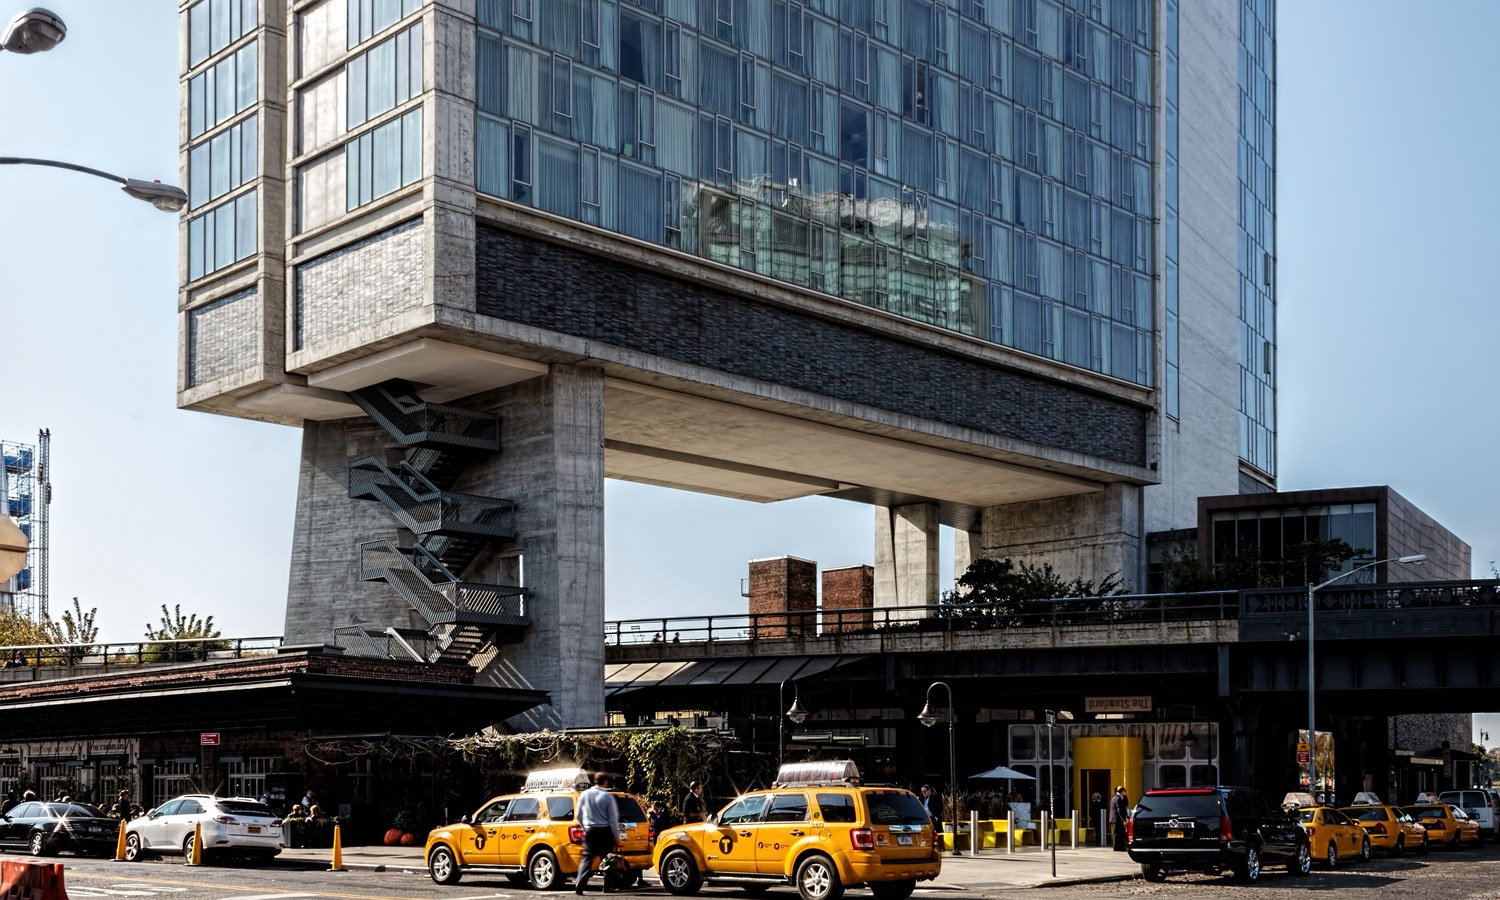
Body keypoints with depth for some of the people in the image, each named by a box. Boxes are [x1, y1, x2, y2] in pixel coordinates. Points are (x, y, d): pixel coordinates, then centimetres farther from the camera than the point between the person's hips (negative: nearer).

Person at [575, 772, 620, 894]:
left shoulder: (584, 795, 3)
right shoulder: (607, 796, -9)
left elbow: (579, 815, 12)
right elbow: (613, 819, -8)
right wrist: (616, 836, 0)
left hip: (589, 831, 3)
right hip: (605, 832, -2)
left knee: (586, 858, 3)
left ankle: (579, 885, -13)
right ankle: (607, 888, 9)